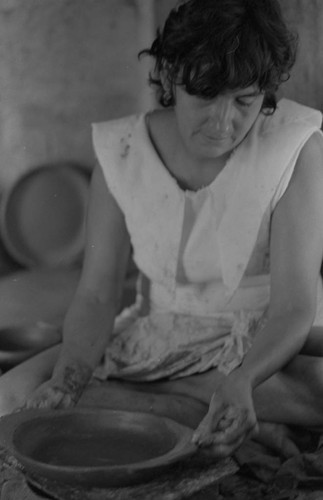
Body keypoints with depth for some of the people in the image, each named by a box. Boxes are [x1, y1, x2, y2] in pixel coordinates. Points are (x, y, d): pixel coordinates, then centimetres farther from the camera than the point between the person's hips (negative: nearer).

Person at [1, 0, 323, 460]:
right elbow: (96, 296, -8)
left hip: (270, 342, -1)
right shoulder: (121, 151, -9)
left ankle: (137, 388, -17)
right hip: (160, 336, 2)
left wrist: (241, 382, -40)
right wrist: (66, 380, -28)